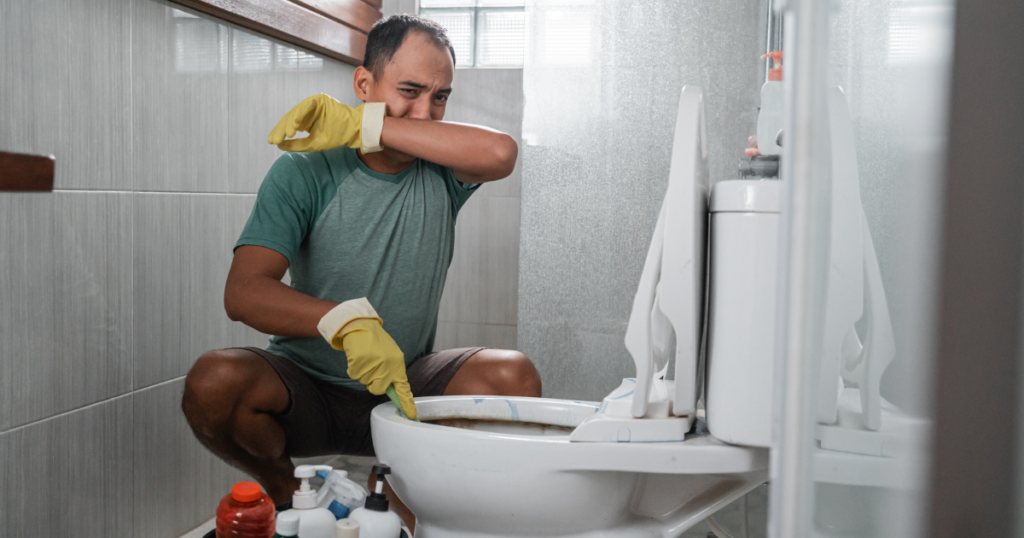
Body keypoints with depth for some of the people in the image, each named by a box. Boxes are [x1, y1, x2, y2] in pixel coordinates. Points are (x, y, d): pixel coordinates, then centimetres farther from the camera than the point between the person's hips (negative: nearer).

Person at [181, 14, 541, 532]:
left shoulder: (440, 170, -2)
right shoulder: (305, 172, -9)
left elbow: (500, 153, -27)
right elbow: (243, 292, -20)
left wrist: (361, 126, -25)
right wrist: (345, 321, -39)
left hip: (403, 388, 2)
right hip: (305, 390, -1)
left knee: (515, 377, -22)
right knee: (213, 382, -30)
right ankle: (283, 489, 3)